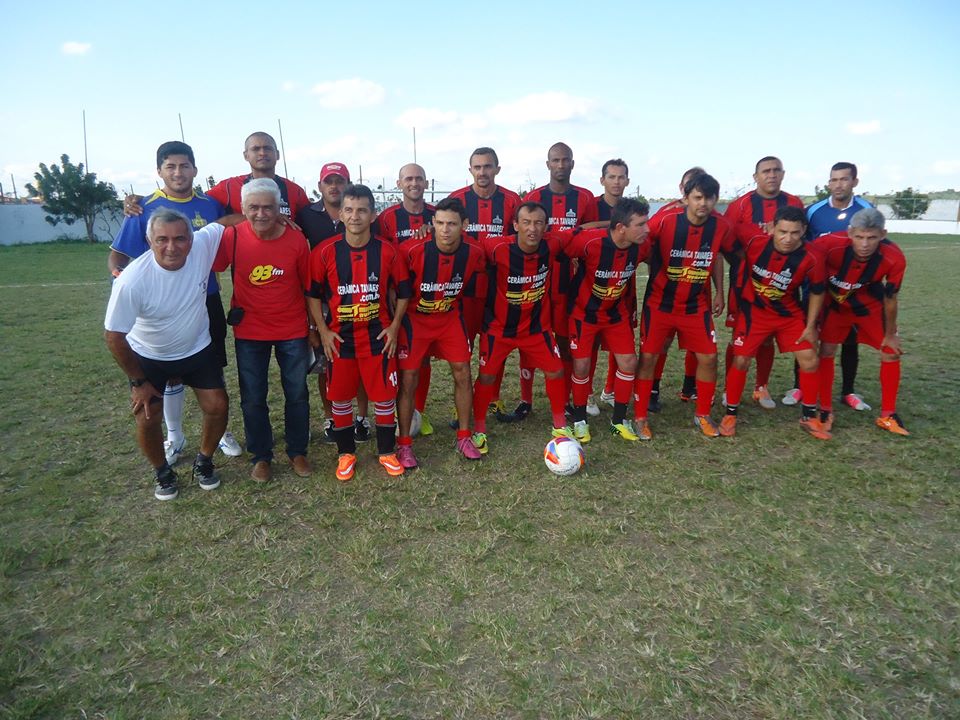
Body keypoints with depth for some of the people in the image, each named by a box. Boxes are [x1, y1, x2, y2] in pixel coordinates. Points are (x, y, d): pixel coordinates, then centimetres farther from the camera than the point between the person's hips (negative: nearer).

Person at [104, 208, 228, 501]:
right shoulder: (133, 280, -32)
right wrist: (139, 382, -12)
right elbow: (114, 336, -21)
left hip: (198, 349, 3)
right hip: (148, 357, -2)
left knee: (217, 407, 0)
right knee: (147, 418, -1)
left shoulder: (203, 242, -26)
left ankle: (204, 461, 27)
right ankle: (162, 472, 28)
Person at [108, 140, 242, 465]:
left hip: (207, 303, 2)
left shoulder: (211, 205, 0)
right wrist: (120, 273, -27)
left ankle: (219, 430, 28)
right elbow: (117, 256, -7)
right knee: (171, 374, 10)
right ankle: (174, 437, 28)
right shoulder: (144, 210, -7)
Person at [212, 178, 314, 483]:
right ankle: (261, 456, 29)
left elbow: (309, 287, -2)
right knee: (253, 399, 10)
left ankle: (298, 452, 31)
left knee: (297, 394, 11)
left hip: (293, 331, 0)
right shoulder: (232, 238, -11)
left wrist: (315, 327, 3)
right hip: (249, 332, 1)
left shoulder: (296, 240, -11)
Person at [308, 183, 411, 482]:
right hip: (339, 338, 0)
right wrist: (323, 330, -4)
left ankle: (387, 451, 25)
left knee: (385, 396, 6)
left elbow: (403, 291, 5)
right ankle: (346, 453, 28)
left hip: (378, 337, 0)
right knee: (340, 397, 10)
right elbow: (313, 293, 3)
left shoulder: (388, 250, -5)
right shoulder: (325, 252, -6)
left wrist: (394, 327, -1)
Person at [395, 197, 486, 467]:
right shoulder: (412, 251, -25)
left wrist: (453, 302, 11)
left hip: (450, 317, 3)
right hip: (414, 318, -3)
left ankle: (464, 437, 16)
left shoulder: (474, 254, -14)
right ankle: (404, 444, 10)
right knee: (408, 378, -3)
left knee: (462, 372, 0)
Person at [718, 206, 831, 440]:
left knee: (810, 361, -2)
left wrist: (810, 326, -3)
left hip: (790, 315, 1)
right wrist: (740, 297, 8)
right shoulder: (755, 243, -21)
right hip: (754, 312, -1)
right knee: (740, 360, -5)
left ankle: (809, 417, 16)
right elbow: (740, 258, 2)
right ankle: (730, 415, 11)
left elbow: (817, 292, -3)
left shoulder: (810, 260, -21)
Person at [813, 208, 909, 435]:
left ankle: (887, 415, 15)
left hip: (870, 303, 2)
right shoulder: (830, 244, -38)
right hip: (835, 302, -1)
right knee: (826, 350, -6)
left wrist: (890, 334, -1)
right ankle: (825, 411, 8)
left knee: (891, 352, 1)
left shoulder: (894, 259, -31)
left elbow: (890, 298, -15)